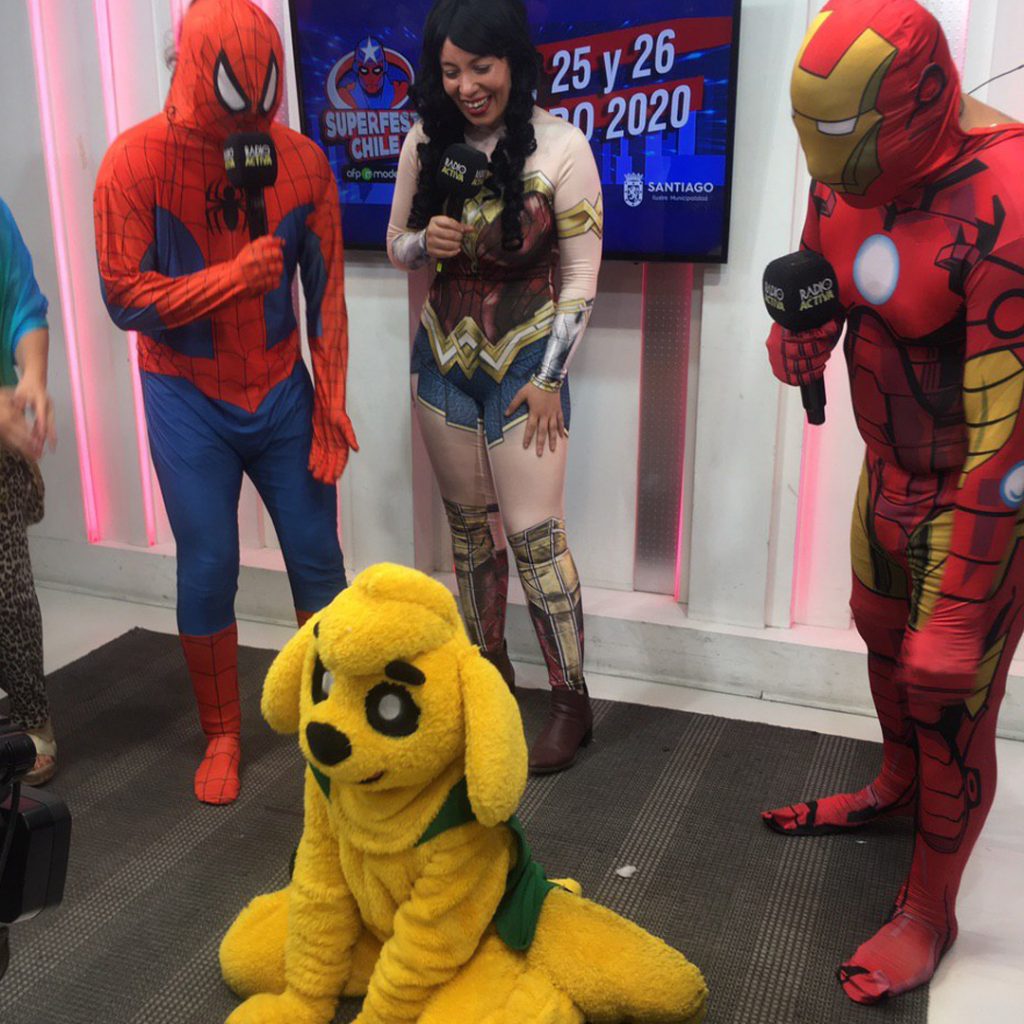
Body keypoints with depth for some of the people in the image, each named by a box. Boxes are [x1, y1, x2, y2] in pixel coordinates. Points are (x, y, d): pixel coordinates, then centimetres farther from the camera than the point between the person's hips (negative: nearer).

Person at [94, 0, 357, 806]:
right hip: (189, 404, -2)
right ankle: (221, 737, 23)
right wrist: (232, 277, -25)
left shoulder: (301, 161, -6)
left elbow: (326, 292, -2)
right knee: (208, 570, 2)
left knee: (318, 559, 6)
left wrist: (331, 408, -4)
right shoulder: (138, 161, -12)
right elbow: (124, 296, -13)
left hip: (281, 394, 2)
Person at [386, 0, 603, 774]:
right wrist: (427, 243, -14)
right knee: (468, 521, 13)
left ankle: (572, 701, 10)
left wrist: (549, 378, -10)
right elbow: (397, 246, 10)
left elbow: (581, 276, -8)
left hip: (525, 362, -4)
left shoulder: (560, 146, -12)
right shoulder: (427, 143, -1)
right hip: (444, 356, 5)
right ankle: (488, 665, 32)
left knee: (534, 532, -4)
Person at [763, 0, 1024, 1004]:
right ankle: (896, 787, 54)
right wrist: (798, 335, -14)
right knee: (882, 633, 25)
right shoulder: (849, 170, -7)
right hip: (890, 469, 8)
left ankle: (930, 913, 28)